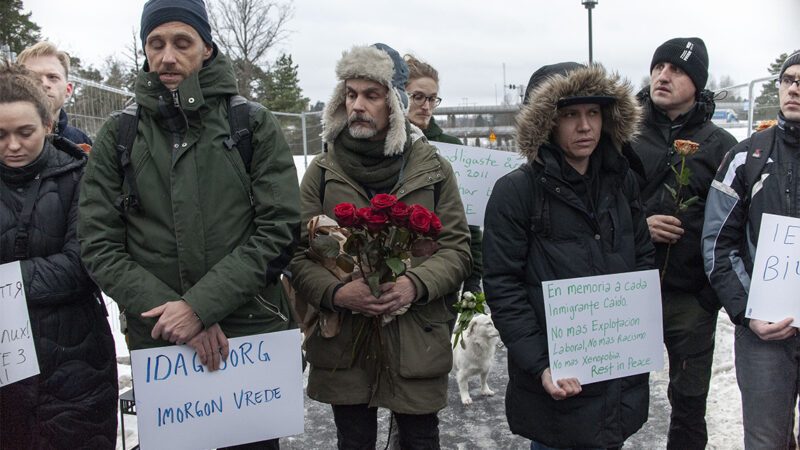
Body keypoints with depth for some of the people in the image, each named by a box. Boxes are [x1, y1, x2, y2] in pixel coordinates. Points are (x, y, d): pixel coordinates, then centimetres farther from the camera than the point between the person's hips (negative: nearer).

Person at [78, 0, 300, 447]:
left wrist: (201, 305, -17)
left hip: (253, 333, -1)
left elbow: (279, 230, -9)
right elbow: (100, 246, -1)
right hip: (158, 342, 1)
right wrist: (170, 310, -14)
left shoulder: (255, 126, -1)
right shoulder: (119, 137, 4)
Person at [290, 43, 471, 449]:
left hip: (417, 344, 0)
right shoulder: (322, 171, 3)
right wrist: (335, 292, -20)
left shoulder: (432, 169, 2)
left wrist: (416, 284, -19)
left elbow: (457, 249, 0)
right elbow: (299, 254, -1)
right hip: (342, 344, 1)